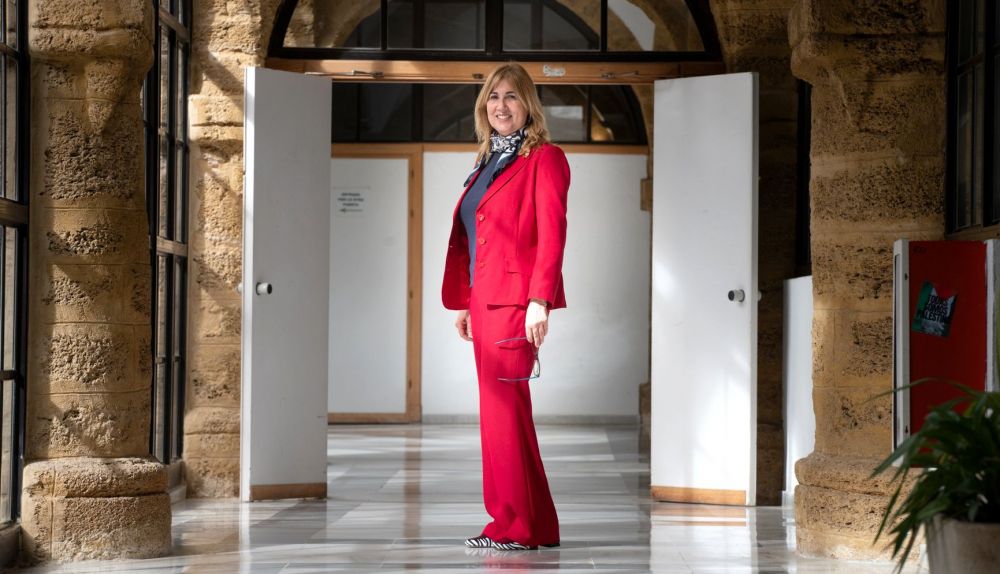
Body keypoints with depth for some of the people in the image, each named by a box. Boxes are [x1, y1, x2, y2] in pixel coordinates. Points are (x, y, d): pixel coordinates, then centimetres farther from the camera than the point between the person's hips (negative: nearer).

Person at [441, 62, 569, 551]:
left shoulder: (544, 159, -4)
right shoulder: (486, 164, 20)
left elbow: (551, 234, -13)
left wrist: (540, 300, -21)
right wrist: (461, 301, 15)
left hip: (515, 299, -8)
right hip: (484, 300, 8)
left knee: (503, 407, -9)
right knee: (500, 409, 8)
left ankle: (518, 526, -3)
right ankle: (534, 524, 15)